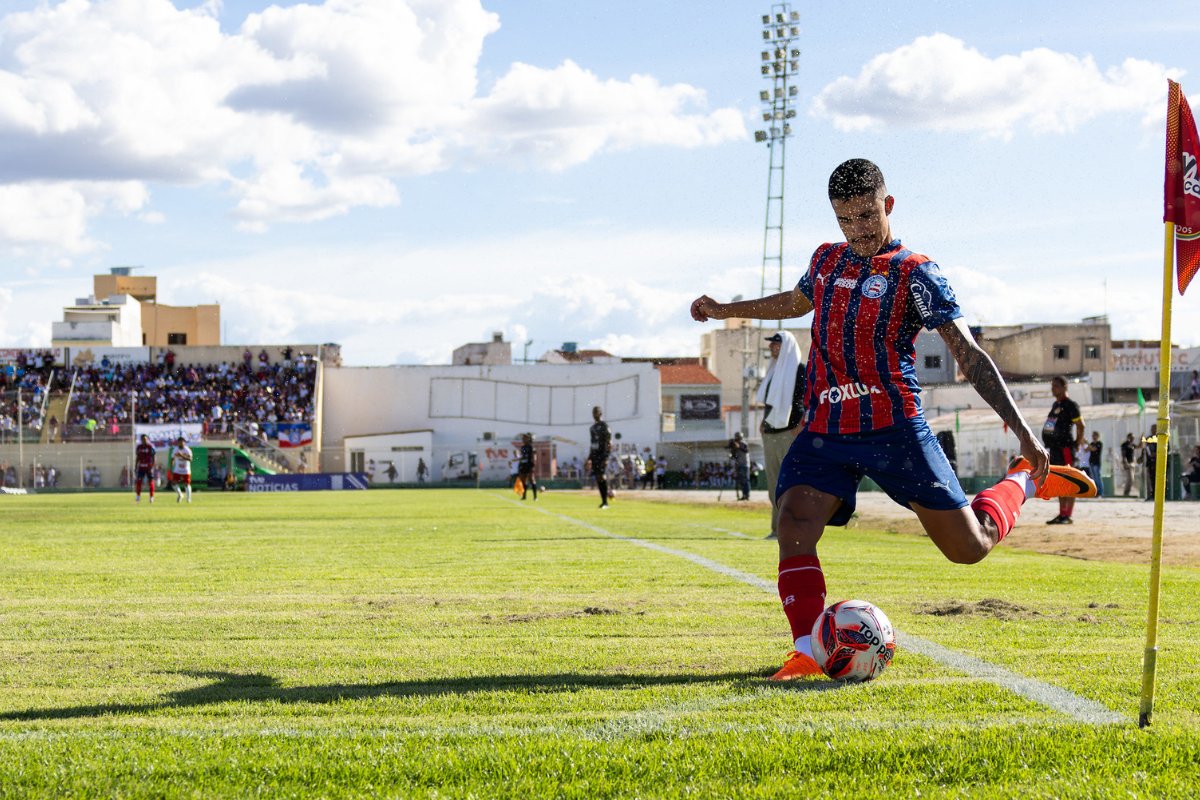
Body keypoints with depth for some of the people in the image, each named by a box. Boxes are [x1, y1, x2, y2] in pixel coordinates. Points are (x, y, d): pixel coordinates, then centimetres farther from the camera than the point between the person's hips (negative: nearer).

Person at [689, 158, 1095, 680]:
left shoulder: (914, 273, -5)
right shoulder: (826, 260, 13)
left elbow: (968, 354, -10)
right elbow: (796, 302, 38)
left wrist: (1021, 429, -18)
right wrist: (726, 310, 41)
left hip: (894, 427, -4)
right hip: (825, 431, 4)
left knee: (969, 546, -1)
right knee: (794, 527, -21)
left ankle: (1024, 482, 29)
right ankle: (808, 652, -23)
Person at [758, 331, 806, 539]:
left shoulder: (800, 369, -4)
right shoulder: (774, 370, 20)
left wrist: (802, 425, -18)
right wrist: (764, 421, 16)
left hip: (790, 432, -8)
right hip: (770, 433, 8)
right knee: (774, 484, 7)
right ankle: (778, 528, 10)